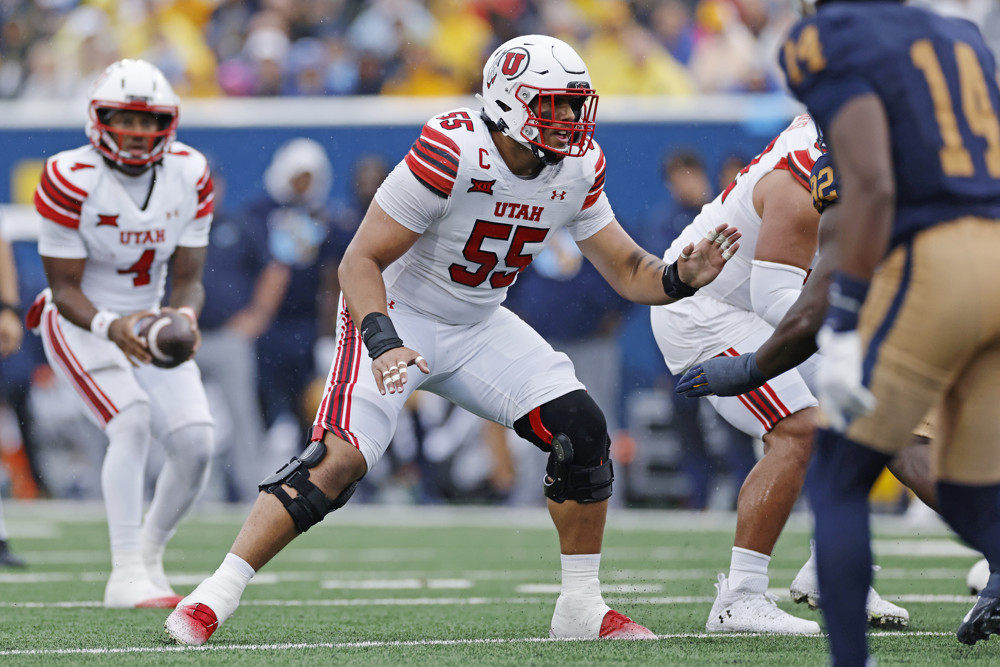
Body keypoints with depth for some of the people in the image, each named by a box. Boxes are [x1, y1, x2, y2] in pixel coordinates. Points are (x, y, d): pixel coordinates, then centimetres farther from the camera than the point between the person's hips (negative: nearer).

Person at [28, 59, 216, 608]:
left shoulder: (189, 177, -8)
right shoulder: (71, 180, -22)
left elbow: (187, 279, -4)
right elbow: (65, 287, -18)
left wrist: (184, 315, -28)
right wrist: (111, 327, -37)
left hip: (148, 322, 5)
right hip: (80, 322, -5)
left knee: (195, 442, -8)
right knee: (132, 424, -26)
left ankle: (149, 556, 17)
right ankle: (126, 577, -24)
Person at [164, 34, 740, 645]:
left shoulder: (577, 170, -7)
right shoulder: (450, 155, -27)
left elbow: (628, 269, 1)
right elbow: (361, 260, -23)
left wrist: (681, 279, -21)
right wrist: (384, 343, -38)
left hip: (478, 328, 6)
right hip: (397, 318, -6)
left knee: (582, 432, -8)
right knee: (341, 458, -22)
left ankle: (582, 607, 5)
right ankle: (215, 595, -15)